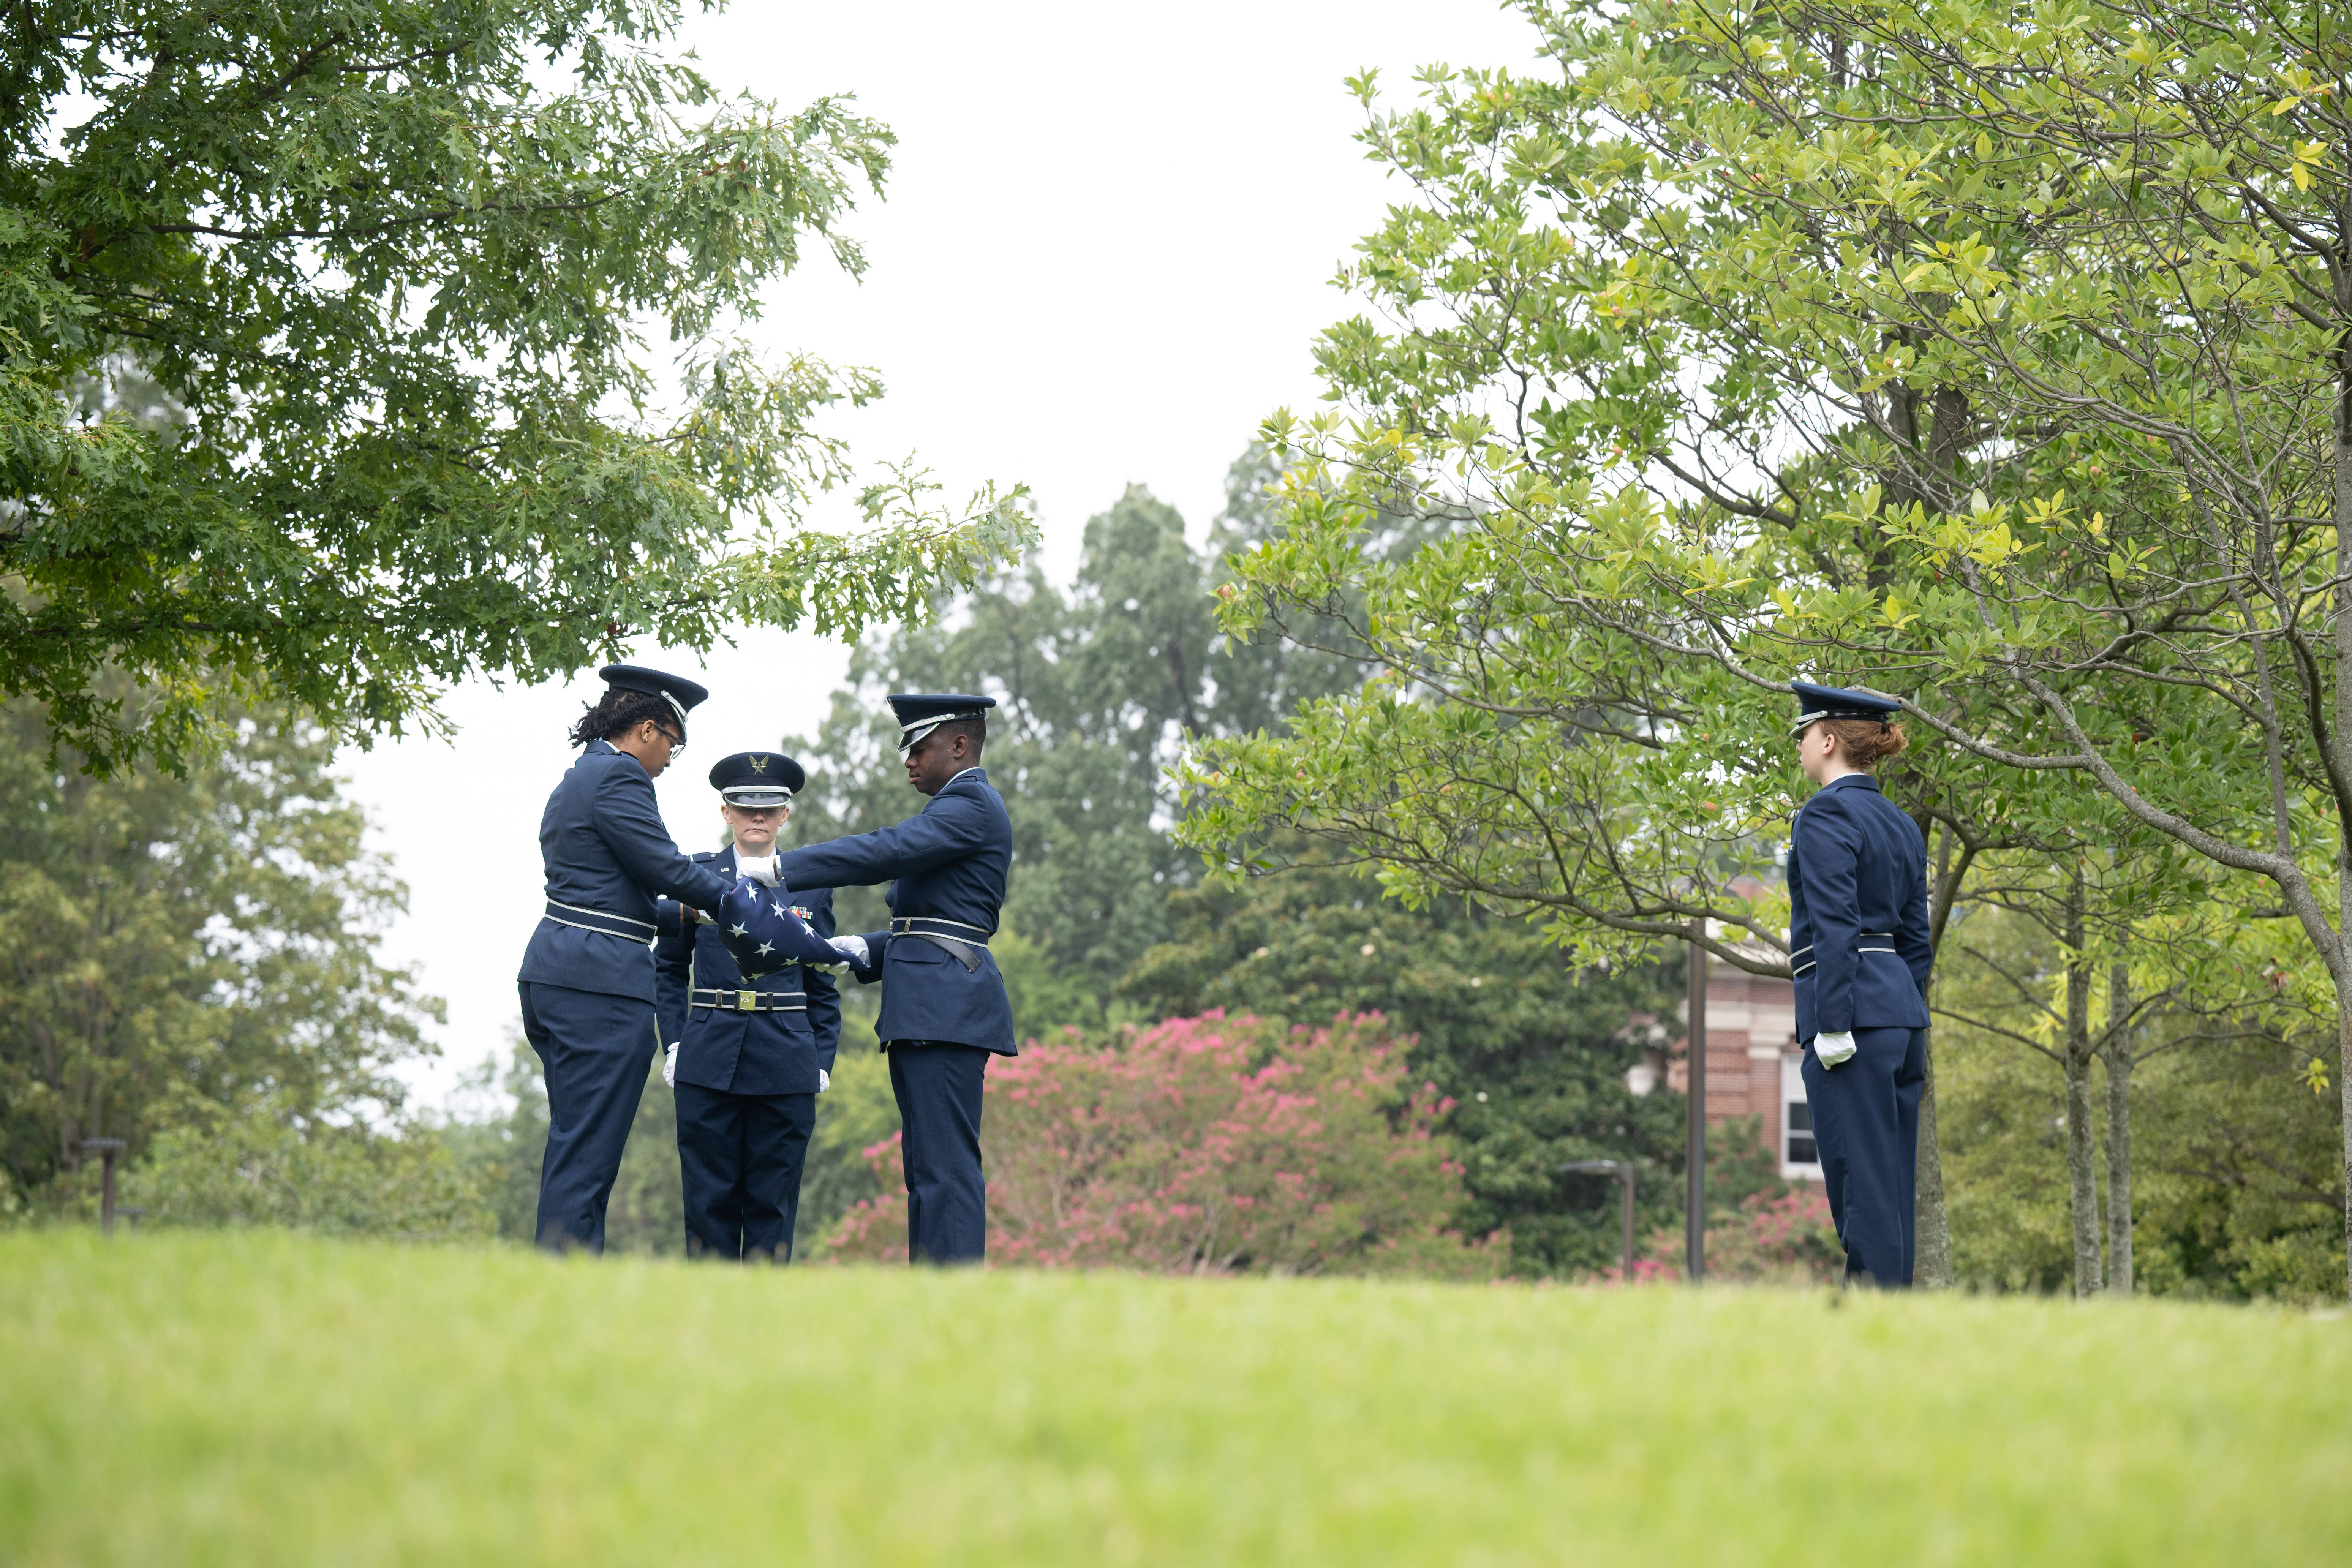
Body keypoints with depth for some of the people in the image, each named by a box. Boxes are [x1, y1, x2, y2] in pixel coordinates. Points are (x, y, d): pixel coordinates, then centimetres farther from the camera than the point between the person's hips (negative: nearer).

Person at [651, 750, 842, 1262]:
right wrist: (673, 1042, 3)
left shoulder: (811, 885, 9)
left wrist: (823, 1060, 4)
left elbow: (822, 985, 12)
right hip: (709, 1061, 0)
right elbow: (669, 966, 13)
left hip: (786, 1066, 0)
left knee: (773, 1198, 1)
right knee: (710, 1198, 0)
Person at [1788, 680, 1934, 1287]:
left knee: (1862, 1183, -8)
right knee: (1891, 1185, 10)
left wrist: (1833, 1026, -19)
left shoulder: (1826, 816, -9)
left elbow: (1835, 927, -17)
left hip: (1854, 1009, -9)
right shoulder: (1901, 824, 17)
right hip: (1902, 1011, 9)